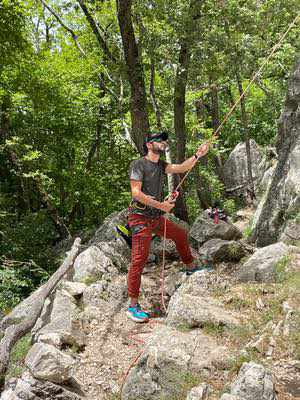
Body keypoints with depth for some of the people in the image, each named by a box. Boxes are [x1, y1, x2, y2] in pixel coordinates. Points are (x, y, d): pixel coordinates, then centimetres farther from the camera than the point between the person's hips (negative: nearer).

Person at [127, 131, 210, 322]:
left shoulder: (161, 165, 13)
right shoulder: (138, 164, -10)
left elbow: (182, 167, 1)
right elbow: (136, 192, -20)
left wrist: (198, 155, -14)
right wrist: (160, 205, -21)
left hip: (157, 218, 8)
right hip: (141, 218, -8)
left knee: (181, 235, 23)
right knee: (139, 259, -11)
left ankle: (190, 268, 46)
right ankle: (133, 305, -6)